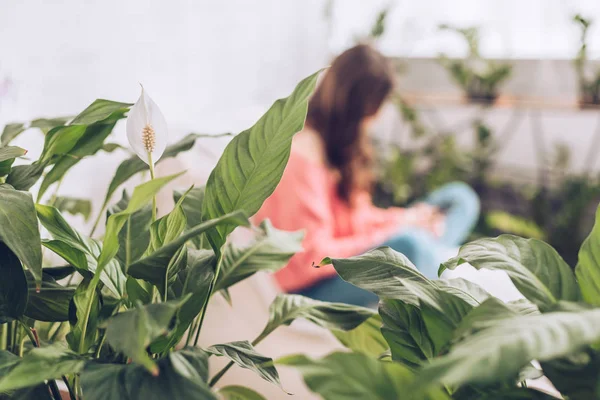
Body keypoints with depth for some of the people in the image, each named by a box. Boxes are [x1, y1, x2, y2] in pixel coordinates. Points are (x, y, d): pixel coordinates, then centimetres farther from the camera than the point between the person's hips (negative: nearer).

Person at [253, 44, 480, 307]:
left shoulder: (336, 140, 5)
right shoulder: (301, 154, -22)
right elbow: (312, 256, -22)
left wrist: (402, 219, -7)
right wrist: (398, 230, -18)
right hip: (313, 287, -10)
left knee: (460, 199, 7)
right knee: (409, 244, -37)